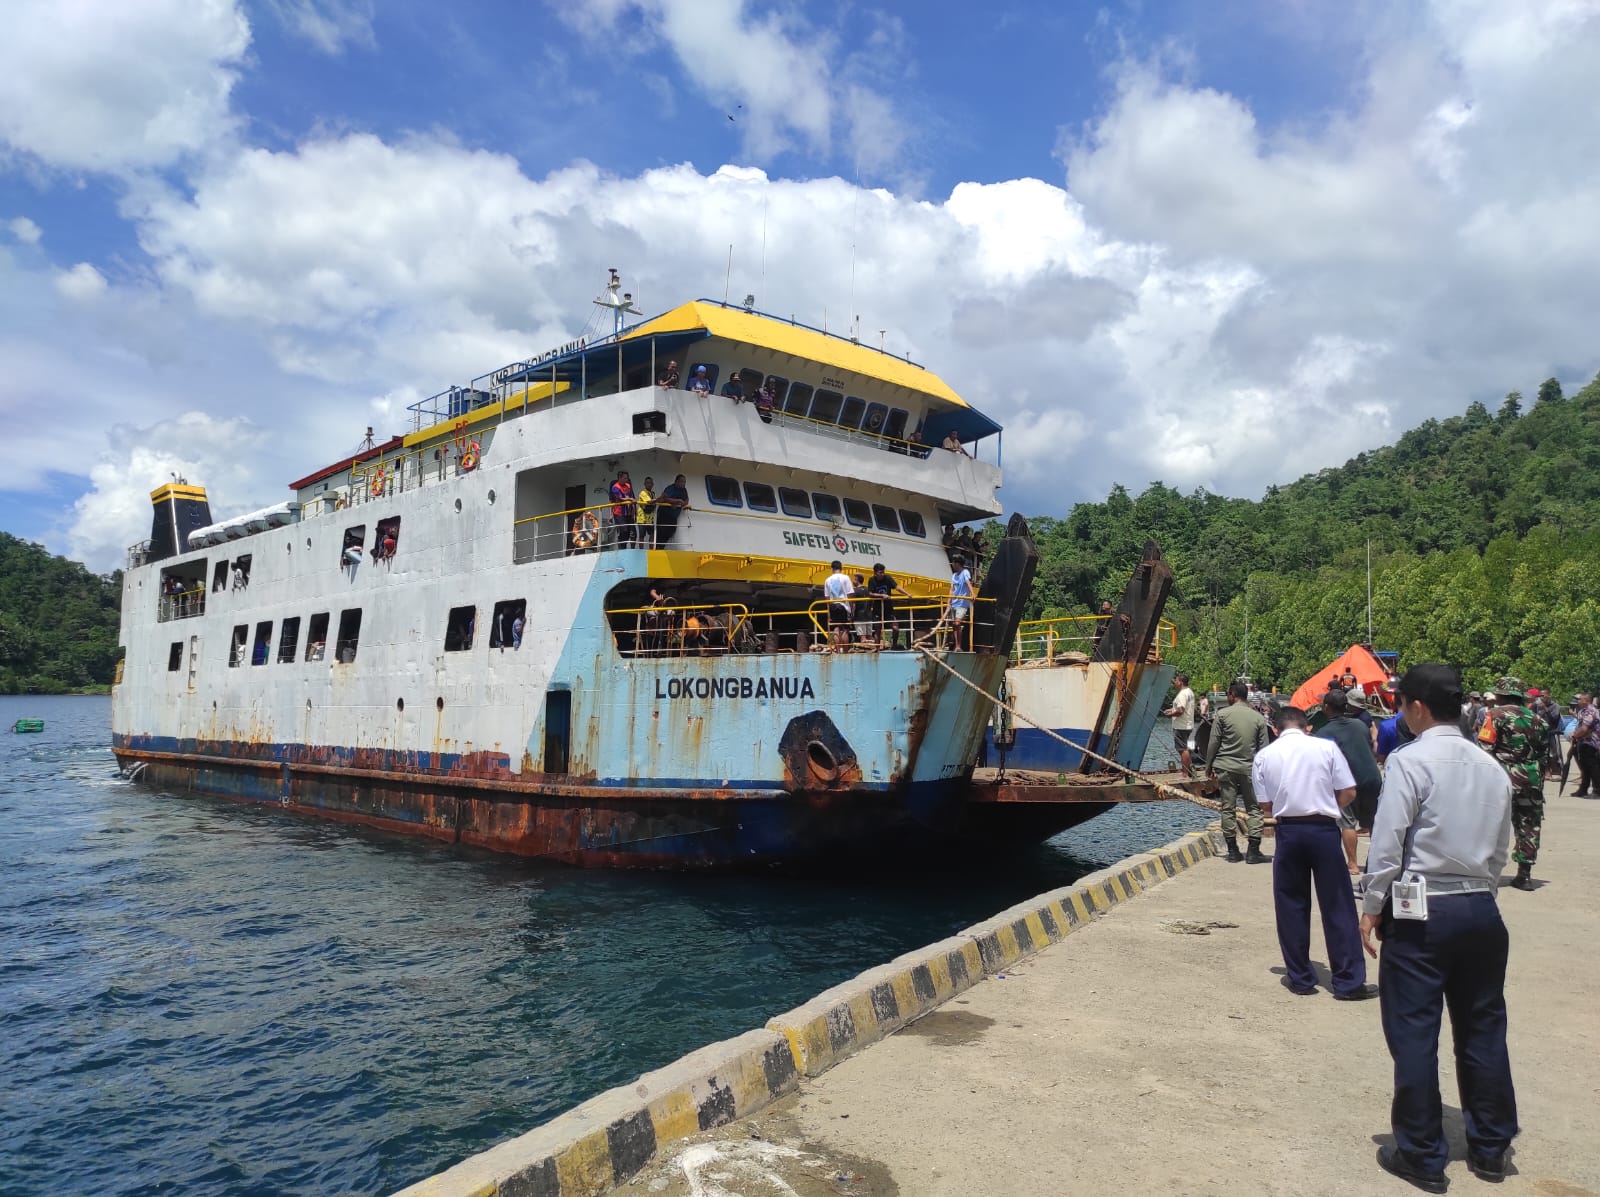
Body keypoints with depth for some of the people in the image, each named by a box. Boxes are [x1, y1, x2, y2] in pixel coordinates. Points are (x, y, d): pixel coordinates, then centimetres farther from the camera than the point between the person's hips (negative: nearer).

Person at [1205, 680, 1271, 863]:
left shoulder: (1222, 714, -3)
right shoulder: (1258, 717, 3)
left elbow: (1213, 742, -4)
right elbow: (1263, 747, 5)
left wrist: (1209, 766, 5)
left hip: (1225, 767, -1)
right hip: (1249, 768, 1)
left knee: (1228, 809, 5)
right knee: (1254, 809, 8)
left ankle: (1233, 851, 8)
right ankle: (1253, 851, 3)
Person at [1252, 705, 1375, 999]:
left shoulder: (1264, 756, 3)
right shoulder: (1327, 746, -2)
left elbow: (1266, 803, 3)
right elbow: (1349, 792, -2)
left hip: (1288, 832, 1)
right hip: (1324, 831, -1)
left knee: (1291, 906, 11)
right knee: (1337, 906, 6)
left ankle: (1300, 978, 18)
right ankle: (1349, 981, 11)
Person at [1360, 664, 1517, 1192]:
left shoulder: (1410, 760, -12)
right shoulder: (1491, 768, 6)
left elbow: (1387, 843, -14)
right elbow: (1500, 850, 10)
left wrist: (1372, 907, -6)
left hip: (1420, 912, -6)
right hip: (1481, 911, 6)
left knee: (1414, 1033, 4)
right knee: (1483, 1029, 17)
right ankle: (1490, 1148, 31)